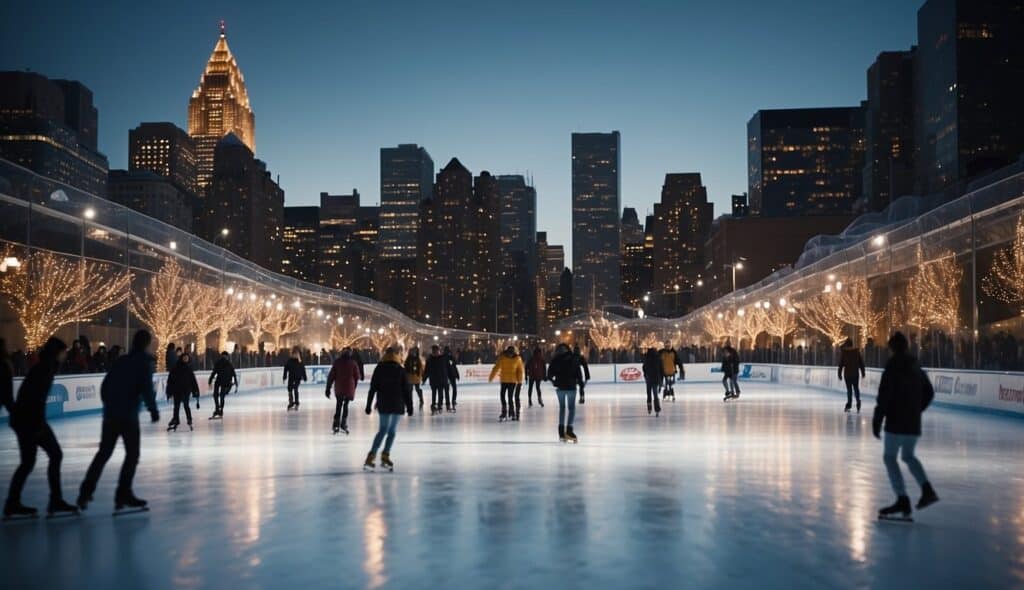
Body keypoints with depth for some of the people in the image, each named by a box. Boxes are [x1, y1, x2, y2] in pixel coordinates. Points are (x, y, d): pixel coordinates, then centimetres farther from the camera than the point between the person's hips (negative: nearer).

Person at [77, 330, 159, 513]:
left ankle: (85, 492, 14)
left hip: (110, 413, 6)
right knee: (132, 455, 5)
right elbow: (147, 388, -16)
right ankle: (123, 494, 2)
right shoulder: (145, 362, -6)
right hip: (128, 415, -6)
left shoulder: (122, 360, 13)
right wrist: (153, 410, -7)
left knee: (103, 453, 15)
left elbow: (105, 385, 14)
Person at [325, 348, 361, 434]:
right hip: (349, 388, -1)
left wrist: (328, 388, 5)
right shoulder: (353, 363, -2)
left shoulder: (337, 362, 2)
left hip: (339, 388, 1)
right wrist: (353, 388, 16)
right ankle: (343, 425, 4)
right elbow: (357, 377, 1)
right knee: (346, 405, 12)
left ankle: (336, 425, 8)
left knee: (338, 405, 15)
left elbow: (331, 376, 0)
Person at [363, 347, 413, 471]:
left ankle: (371, 457, -2)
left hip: (383, 405, 2)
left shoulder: (379, 369, 1)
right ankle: (385, 456, 5)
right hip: (397, 405, -2)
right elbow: (407, 389, -2)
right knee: (392, 431, 9)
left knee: (383, 430, 8)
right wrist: (409, 406, 4)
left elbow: (372, 389, 1)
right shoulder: (400, 370, -1)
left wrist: (369, 405, 5)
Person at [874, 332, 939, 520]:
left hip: (896, 423, -7)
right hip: (914, 423, 7)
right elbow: (929, 393, 20)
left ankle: (903, 500, -7)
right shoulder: (916, 368, 10)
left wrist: (877, 421, -13)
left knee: (889, 457, 0)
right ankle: (927, 489, 9)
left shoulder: (892, 368, -13)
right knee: (908, 456, 24)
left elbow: (884, 398, -18)